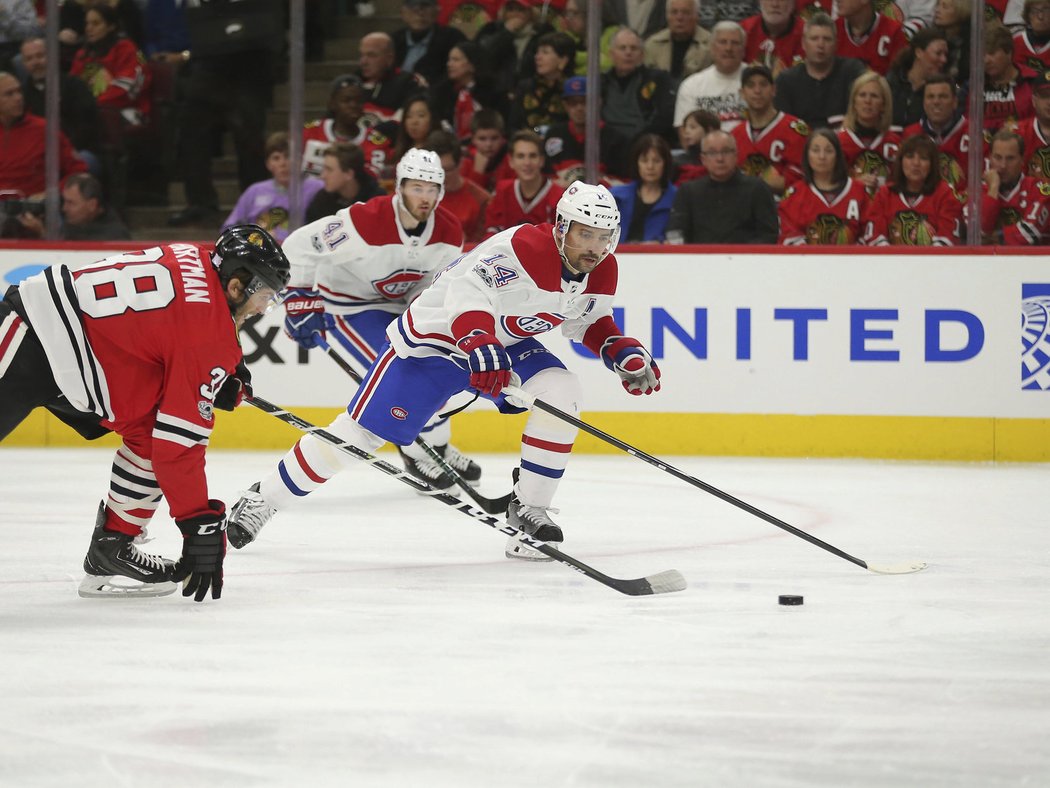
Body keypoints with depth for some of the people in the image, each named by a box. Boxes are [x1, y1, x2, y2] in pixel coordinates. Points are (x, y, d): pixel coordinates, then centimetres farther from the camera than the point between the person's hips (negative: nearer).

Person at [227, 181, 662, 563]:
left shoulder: (602, 270, -7)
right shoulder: (524, 247, -33)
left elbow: (587, 320, 12)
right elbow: (467, 288, -46)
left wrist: (622, 351, -5)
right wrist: (478, 343, -61)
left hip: (505, 342, 6)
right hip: (434, 337, -6)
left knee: (561, 391, -20)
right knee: (362, 429, -6)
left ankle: (528, 507, -9)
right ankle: (263, 499, 10)